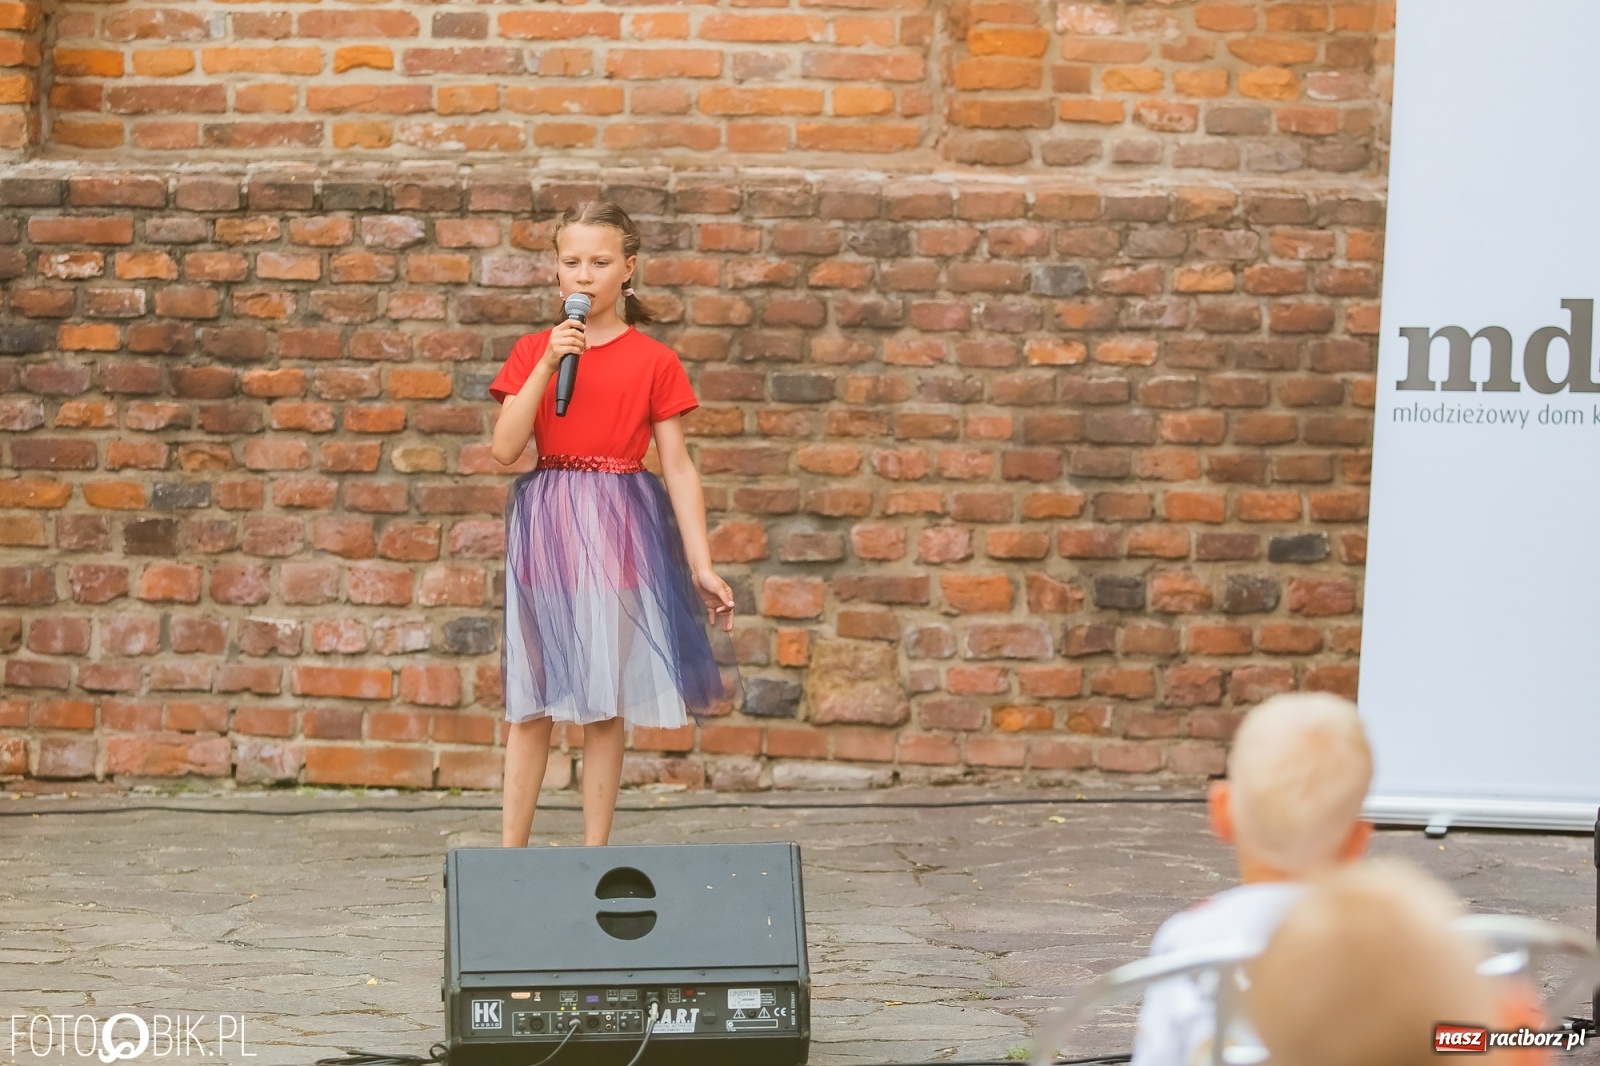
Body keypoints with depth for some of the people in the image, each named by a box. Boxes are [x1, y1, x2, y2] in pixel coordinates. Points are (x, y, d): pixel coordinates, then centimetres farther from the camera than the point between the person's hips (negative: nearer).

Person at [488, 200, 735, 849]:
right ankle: (510, 851, 10)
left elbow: (678, 467, 1)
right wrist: (548, 364, -14)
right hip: (545, 528, 1)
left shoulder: (654, 362, 1)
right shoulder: (531, 352, 5)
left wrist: (703, 567, -3)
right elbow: (505, 448, -7)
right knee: (531, 702, 5)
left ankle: (594, 853, 9)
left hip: (620, 532, -1)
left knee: (604, 704, 3)